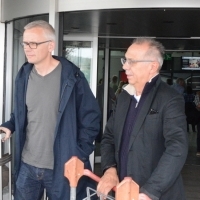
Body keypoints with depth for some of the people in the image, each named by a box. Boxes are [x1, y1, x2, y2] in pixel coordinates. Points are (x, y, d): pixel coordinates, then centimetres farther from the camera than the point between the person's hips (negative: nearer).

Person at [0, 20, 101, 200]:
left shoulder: (72, 77, -12)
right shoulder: (24, 75, 4)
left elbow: (91, 118, -8)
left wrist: (80, 154, -10)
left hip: (62, 167, -4)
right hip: (27, 165, 5)